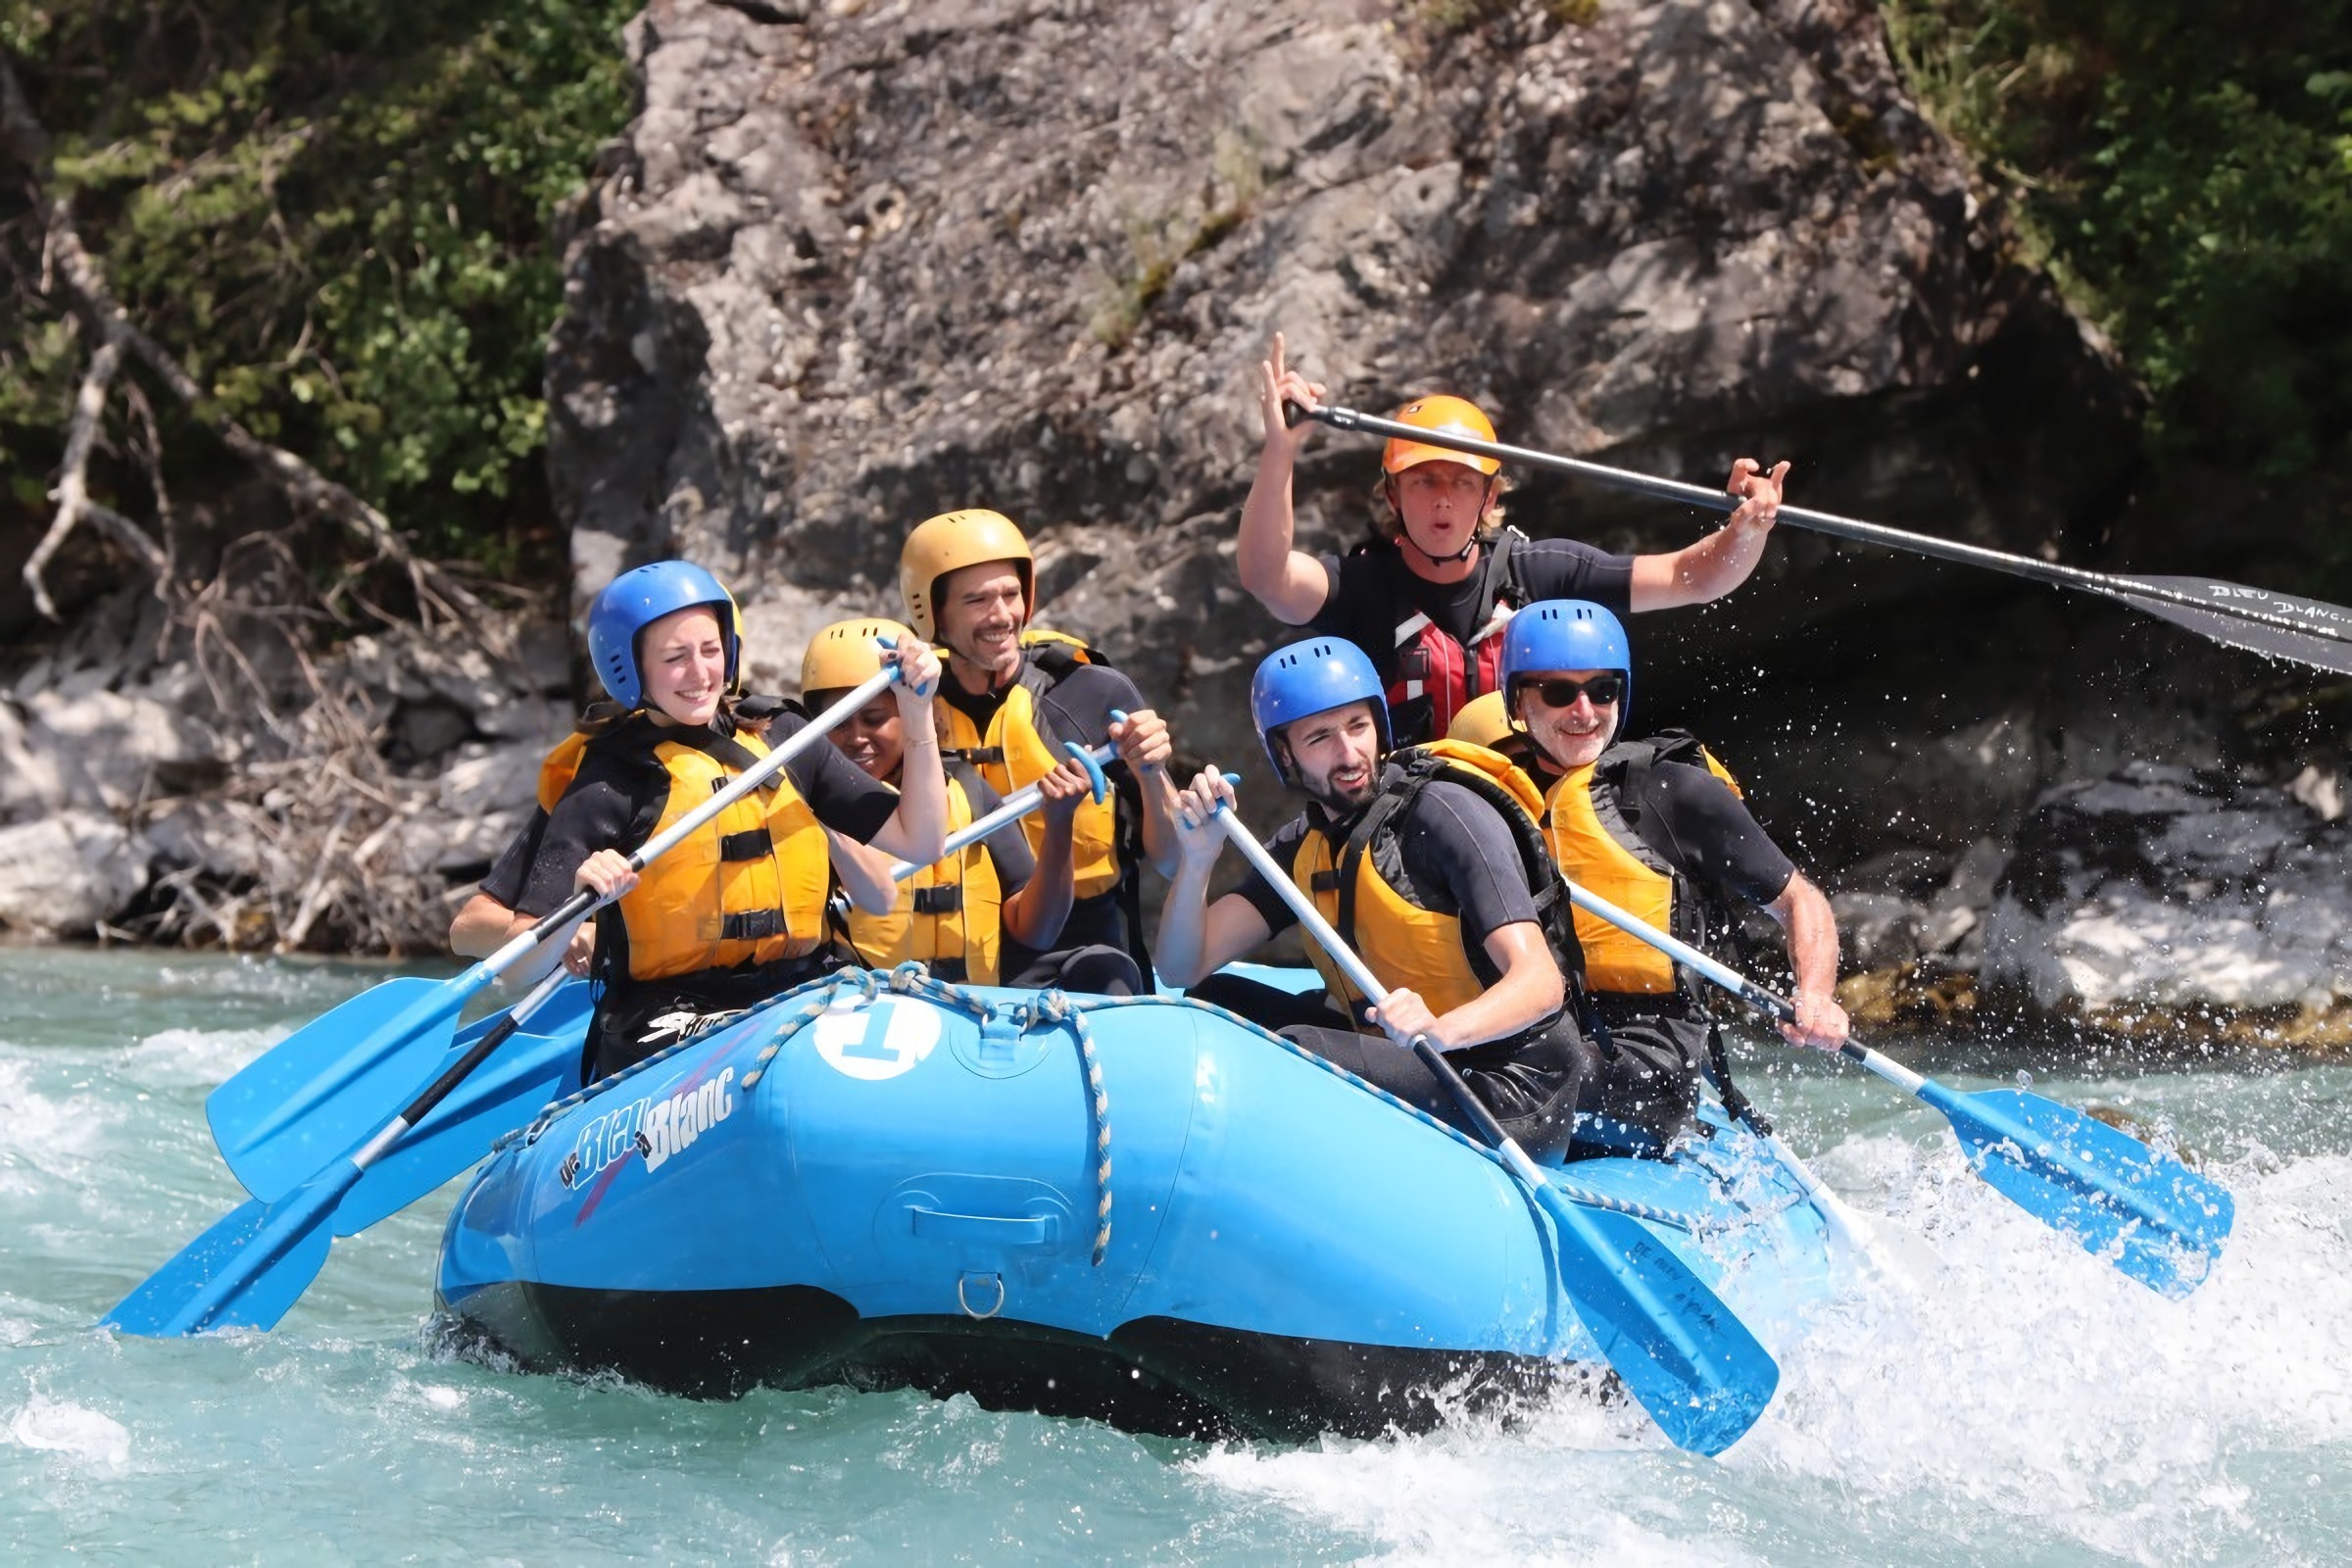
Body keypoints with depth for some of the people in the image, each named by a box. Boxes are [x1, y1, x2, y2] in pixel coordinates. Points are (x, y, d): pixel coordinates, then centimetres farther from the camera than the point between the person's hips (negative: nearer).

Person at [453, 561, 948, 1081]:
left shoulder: (784, 740, 14)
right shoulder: (611, 783, -1)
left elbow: (919, 842, 13)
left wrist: (919, 719, 4)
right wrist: (579, 898, -29)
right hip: (667, 1025, -5)